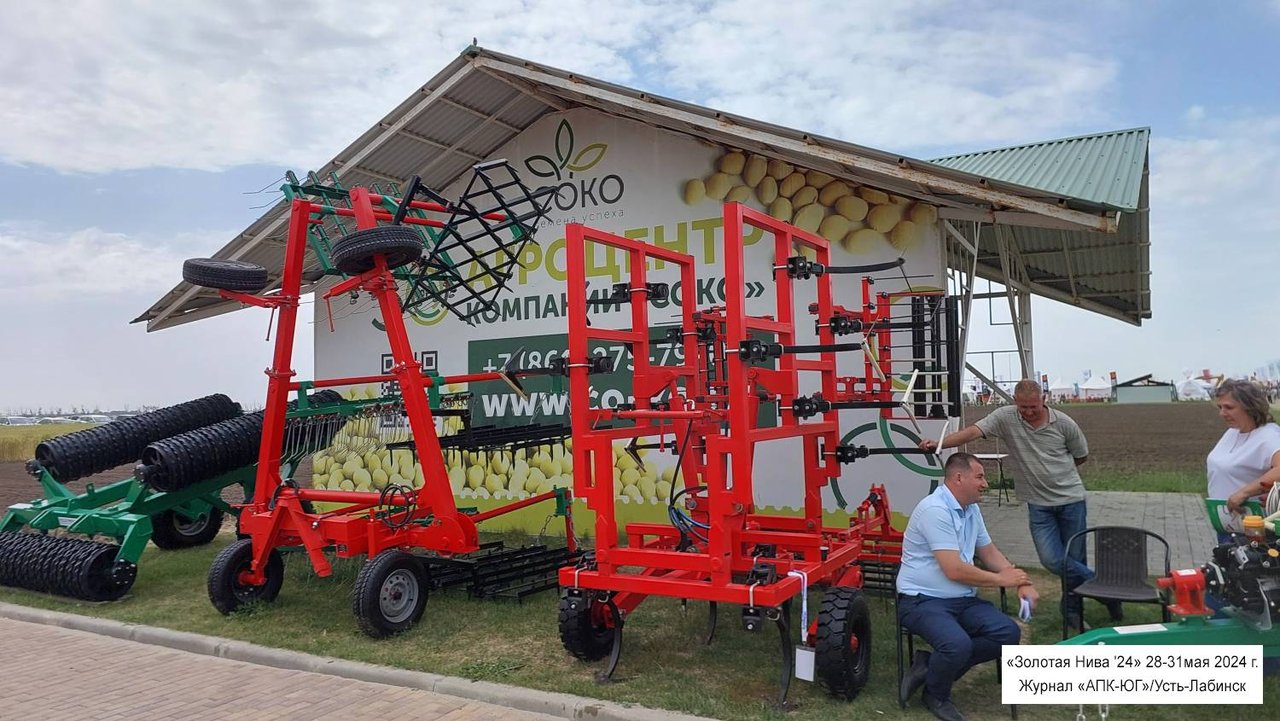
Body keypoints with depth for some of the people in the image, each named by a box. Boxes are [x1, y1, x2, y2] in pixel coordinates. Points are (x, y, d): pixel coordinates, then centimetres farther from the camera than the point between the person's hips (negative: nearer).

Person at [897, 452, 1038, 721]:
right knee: (958, 644, -34)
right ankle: (936, 696, 1)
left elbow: (989, 552, 22)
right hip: (922, 601, -9)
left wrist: (1021, 583, 5)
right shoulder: (935, 510, -20)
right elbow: (954, 570, -24)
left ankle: (931, 666, 1)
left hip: (964, 600, 9)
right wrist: (1002, 580, -10)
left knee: (1008, 633, -10)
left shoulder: (971, 509, 12)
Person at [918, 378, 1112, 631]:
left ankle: (1073, 612, 27)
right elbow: (973, 431, -21)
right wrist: (938, 444, -34)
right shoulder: (1005, 417, -7)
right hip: (1039, 504, 0)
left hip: (1071, 499, 0)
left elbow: (1081, 456, 13)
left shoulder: (1063, 423, -4)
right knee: (1052, 560, -10)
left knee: (1075, 558, 6)